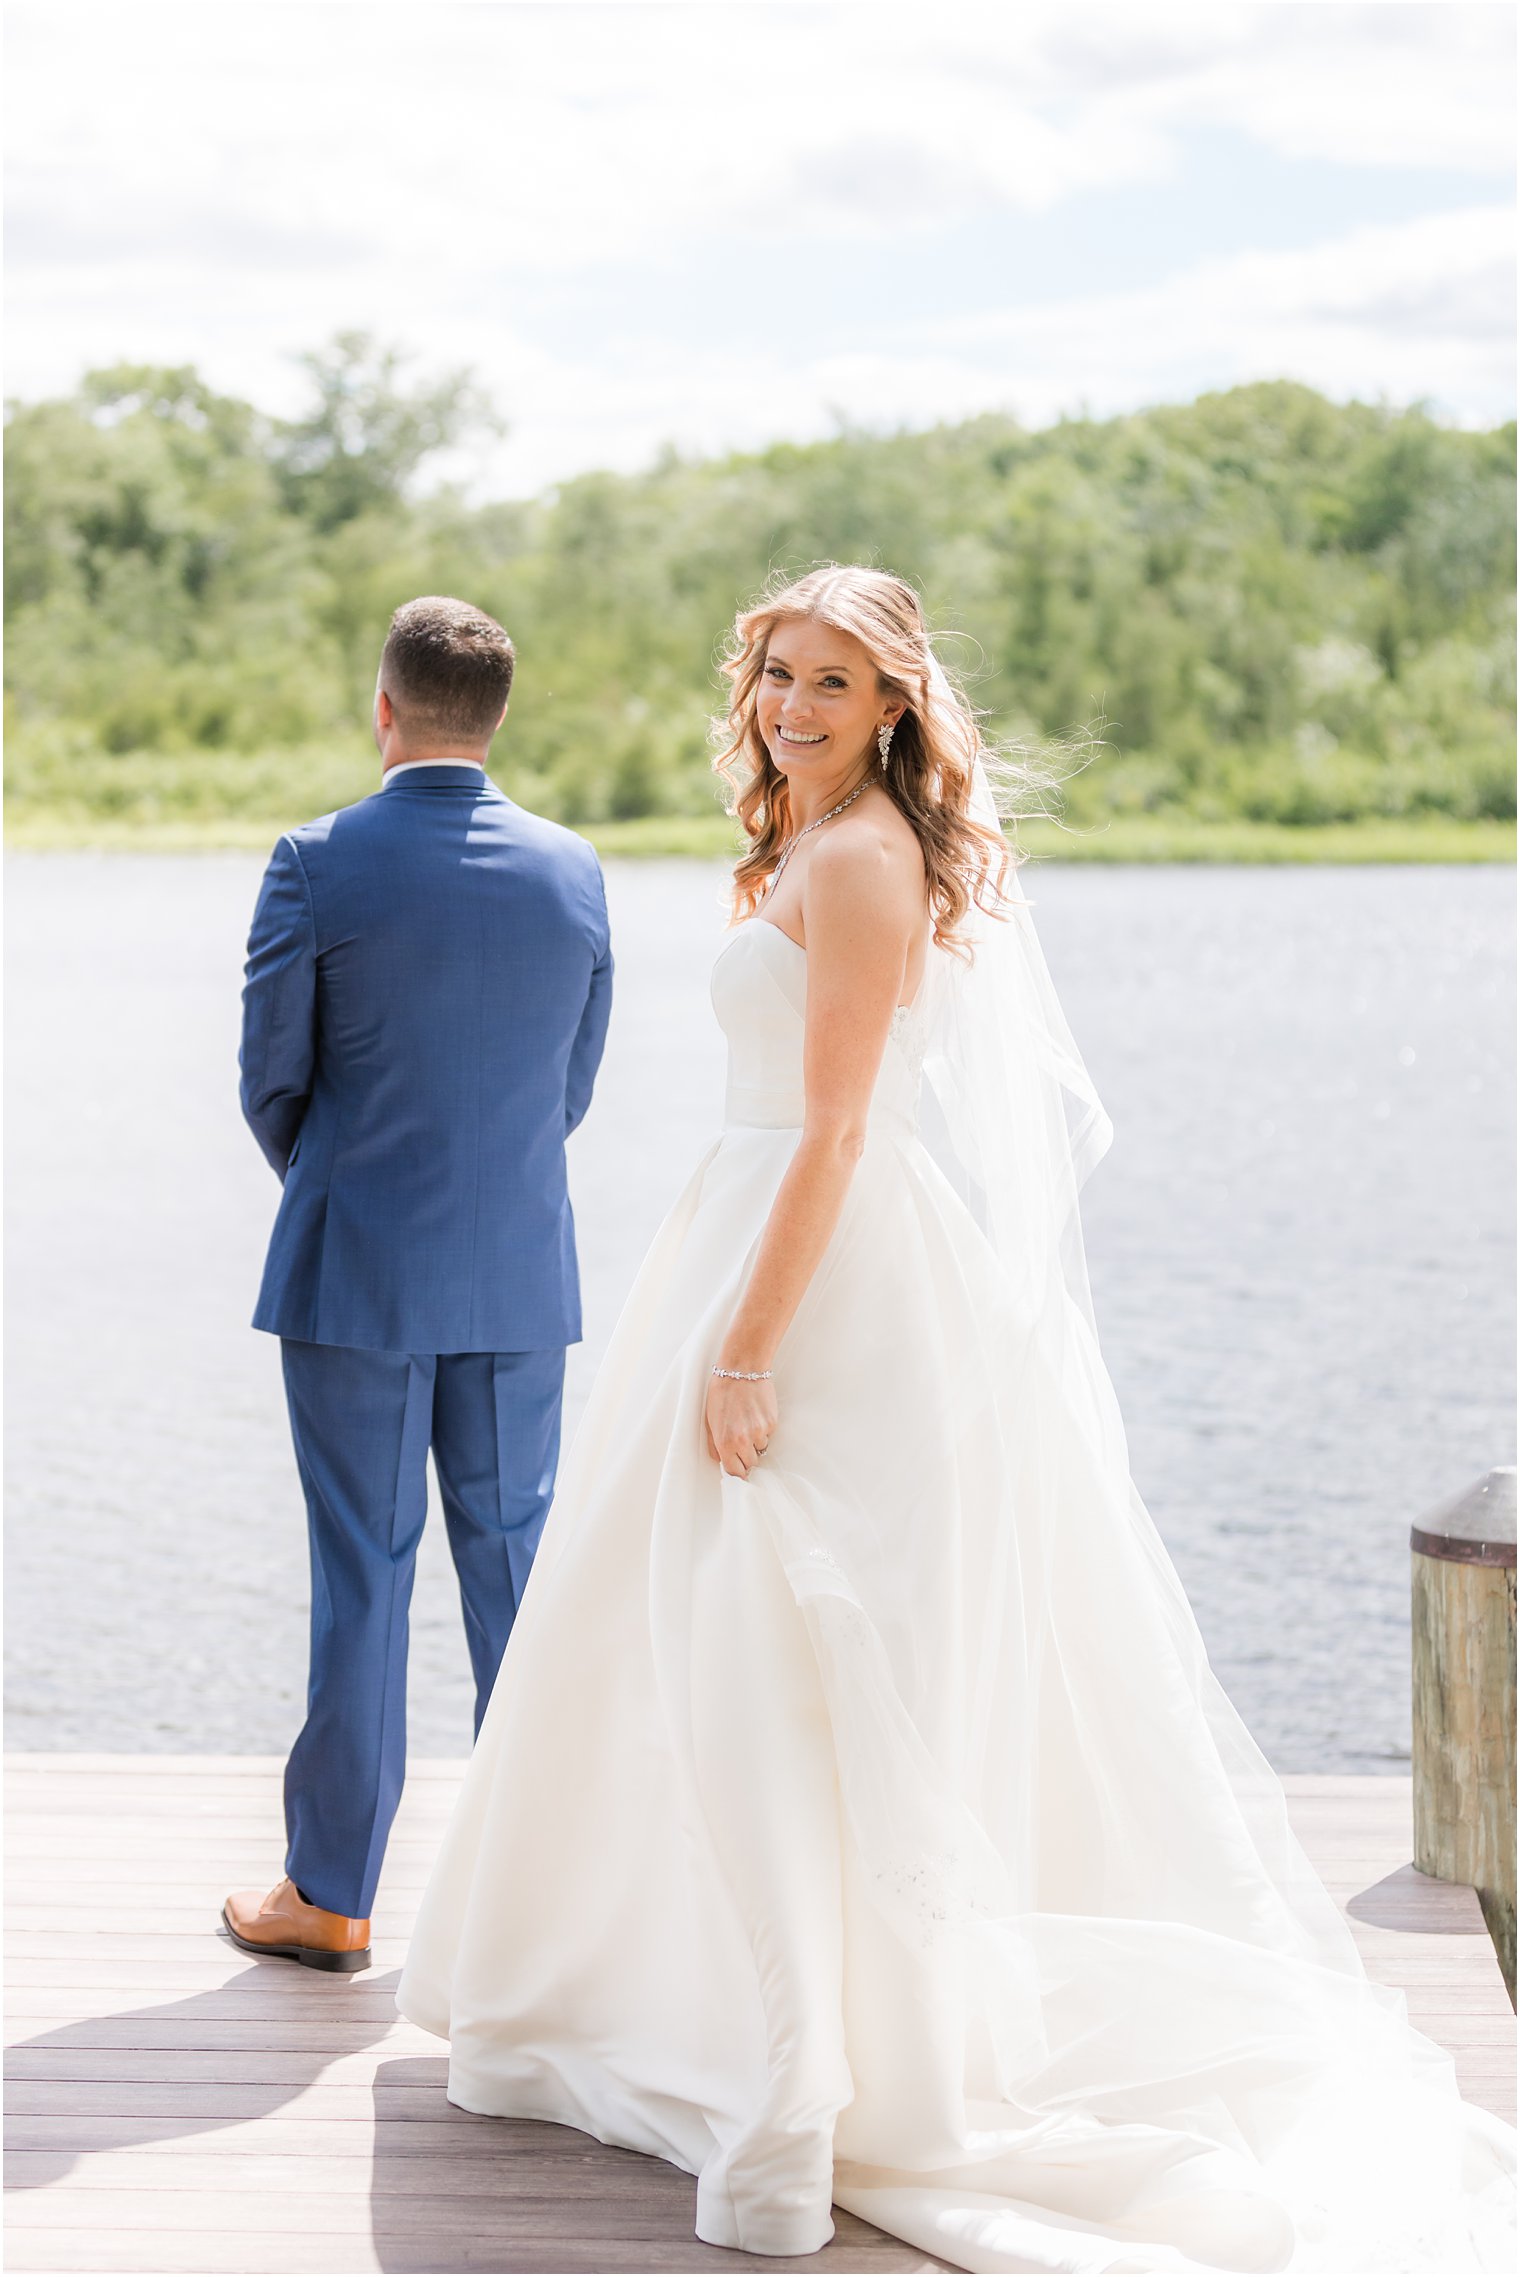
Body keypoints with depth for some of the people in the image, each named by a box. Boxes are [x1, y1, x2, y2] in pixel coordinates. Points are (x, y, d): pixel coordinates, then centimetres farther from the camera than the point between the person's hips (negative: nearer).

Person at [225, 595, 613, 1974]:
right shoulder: (573, 872, 0)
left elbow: (271, 1082, -3)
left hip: (354, 1280, -3)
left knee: (361, 1578, 4)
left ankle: (332, 1896, 13)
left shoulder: (320, 865, -11)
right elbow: (575, 1085, 8)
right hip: (522, 1279, 3)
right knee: (515, 1565, 10)